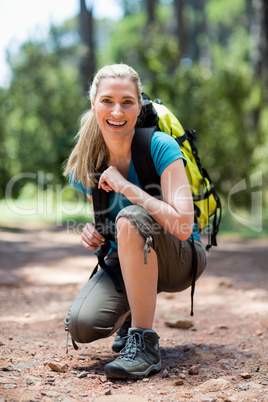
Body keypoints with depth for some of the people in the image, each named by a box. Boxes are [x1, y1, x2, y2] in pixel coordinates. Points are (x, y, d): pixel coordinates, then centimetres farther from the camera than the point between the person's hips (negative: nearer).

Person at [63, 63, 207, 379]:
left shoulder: (160, 147, -19)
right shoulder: (86, 163, -4)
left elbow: (182, 226, -29)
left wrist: (126, 187, -27)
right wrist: (92, 234, -10)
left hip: (179, 260, -4)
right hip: (125, 262, 4)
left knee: (131, 217, -36)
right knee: (80, 326, -24)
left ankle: (144, 344, -27)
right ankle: (131, 315, 14)